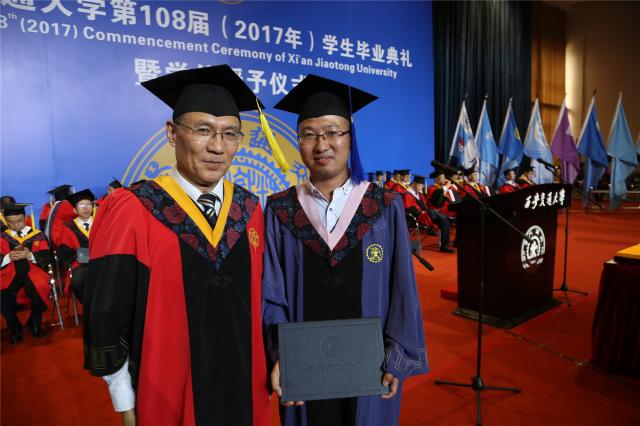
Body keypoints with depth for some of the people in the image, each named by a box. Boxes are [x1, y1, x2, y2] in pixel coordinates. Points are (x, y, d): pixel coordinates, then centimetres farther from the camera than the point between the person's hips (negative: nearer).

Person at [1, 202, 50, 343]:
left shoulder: (37, 235, 8)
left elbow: (46, 258, 0)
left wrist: (29, 255, -16)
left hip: (33, 272, -1)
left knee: (38, 290, -32)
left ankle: (35, 323, -1)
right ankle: (14, 328, -1)